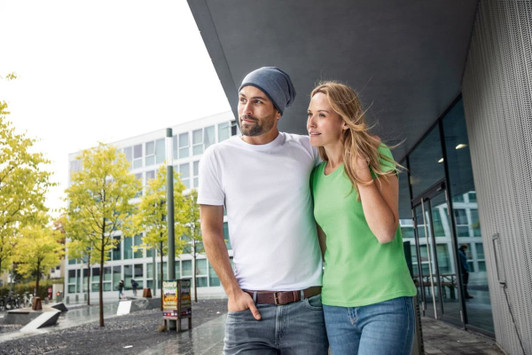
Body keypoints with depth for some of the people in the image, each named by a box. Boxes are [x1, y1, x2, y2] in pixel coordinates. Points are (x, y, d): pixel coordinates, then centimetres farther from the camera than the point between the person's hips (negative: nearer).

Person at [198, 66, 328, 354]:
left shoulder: (307, 150, 3)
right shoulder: (218, 157, 0)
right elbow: (210, 229, 3)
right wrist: (232, 291, -4)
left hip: (307, 307, 1)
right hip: (249, 309, -1)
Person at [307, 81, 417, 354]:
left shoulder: (376, 156, -5)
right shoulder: (316, 176, 9)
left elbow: (386, 232, -15)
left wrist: (361, 171, -16)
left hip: (385, 301, -5)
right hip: (335, 304, 5)